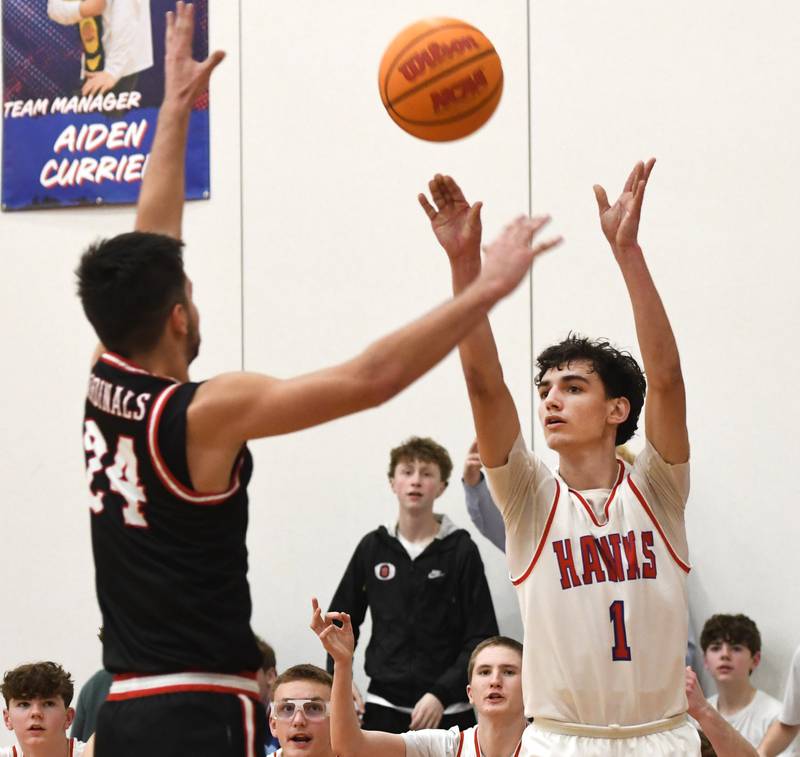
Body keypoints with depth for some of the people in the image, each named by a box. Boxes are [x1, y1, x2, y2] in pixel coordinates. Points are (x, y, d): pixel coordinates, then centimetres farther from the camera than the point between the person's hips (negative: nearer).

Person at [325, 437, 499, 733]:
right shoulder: (373, 548, 6)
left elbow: (482, 637, -6)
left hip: (446, 712, -2)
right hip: (384, 708, 2)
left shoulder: (461, 551, -3)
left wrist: (442, 693, -16)